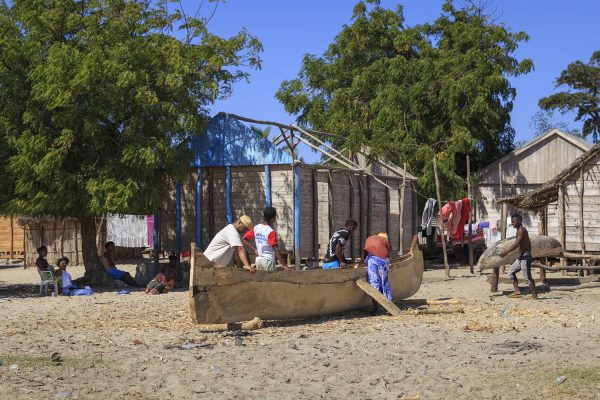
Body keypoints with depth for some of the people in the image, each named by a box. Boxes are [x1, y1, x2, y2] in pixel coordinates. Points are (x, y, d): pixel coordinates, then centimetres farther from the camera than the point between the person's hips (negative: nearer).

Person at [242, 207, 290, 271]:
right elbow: (276, 250, -21)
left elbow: (244, 239, 7)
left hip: (258, 260, 7)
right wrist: (284, 264, -21)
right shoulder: (271, 232, -17)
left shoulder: (256, 228, 2)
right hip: (268, 261, -6)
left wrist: (254, 249, 7)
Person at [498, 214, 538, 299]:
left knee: (527, 276, -7)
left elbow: (516, 244, -24)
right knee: (511, 272, 12)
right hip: (520, 257, 10)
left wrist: (505, 252, -24)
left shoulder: (521, 230, -14)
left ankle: (534, 295, 0)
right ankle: (517, 292, 12)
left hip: (525, 257, -10)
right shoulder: (519, 230, 16)